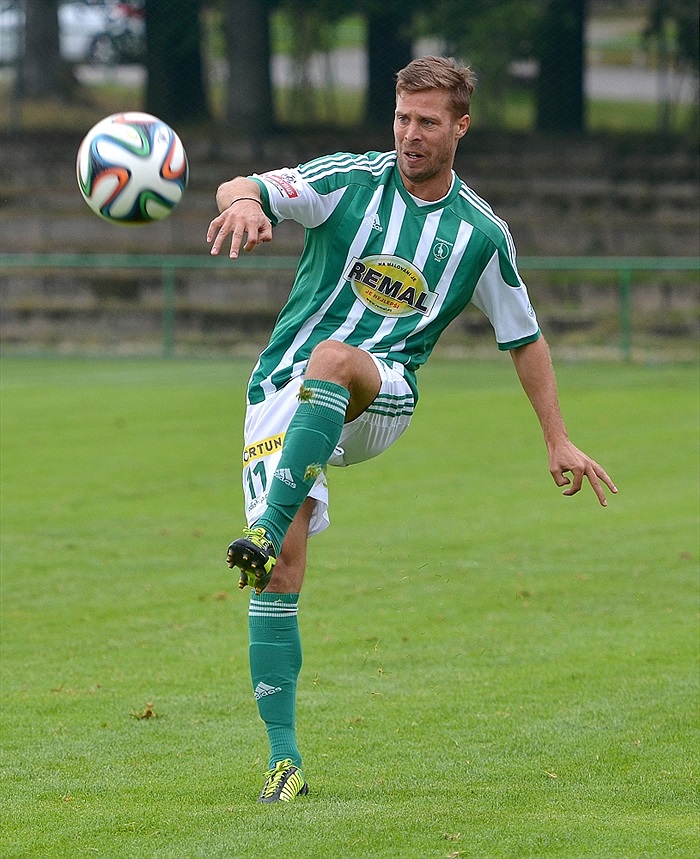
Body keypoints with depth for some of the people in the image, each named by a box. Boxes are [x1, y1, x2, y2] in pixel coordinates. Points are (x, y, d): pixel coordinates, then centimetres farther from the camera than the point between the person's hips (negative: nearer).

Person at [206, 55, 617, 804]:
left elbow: (523, 339, 17)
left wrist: (557, 440, 13)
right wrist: (244, 201, -38)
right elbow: (243, 188, -13)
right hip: (284, 394, 0)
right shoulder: (350, 180, 1)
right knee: (283, 566, -13)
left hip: (379, 397, 0)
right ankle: (283, 757, -6)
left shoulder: (480, 234, 6)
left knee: (332, 361, -37)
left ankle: (266, 530, -47)